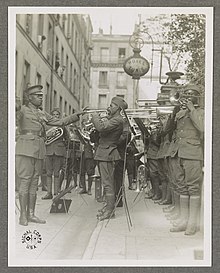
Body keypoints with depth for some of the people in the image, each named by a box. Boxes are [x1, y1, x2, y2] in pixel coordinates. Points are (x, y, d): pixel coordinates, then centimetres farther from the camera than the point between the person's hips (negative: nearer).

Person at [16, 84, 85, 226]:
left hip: (39, 150, 7)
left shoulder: (43, 114, 19)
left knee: (34, 182, 8)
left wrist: (77, 115, 18)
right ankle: (23, 215, -1)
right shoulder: (22, 110, 0)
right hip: (25, 149, -7)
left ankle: (31, 214, 14)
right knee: (25, 181, -6)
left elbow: (60, 122, 21)